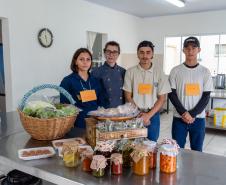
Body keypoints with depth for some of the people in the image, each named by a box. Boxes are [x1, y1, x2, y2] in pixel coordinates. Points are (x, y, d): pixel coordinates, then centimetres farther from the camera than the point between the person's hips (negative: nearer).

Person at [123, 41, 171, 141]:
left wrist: (148, 115, -11)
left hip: (153, 115, 0)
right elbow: (128, 97, 0)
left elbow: (162, 98, -2)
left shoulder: (159, 72, -1)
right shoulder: (130, 72, -1)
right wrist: (139, 114, -9)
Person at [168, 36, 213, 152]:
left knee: (197, 150, 11)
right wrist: (183, 113, -13)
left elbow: (206, 96, -1)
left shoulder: (205, 72, 2)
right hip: (179, 117, -1)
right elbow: (172, 94, -3)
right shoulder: (175, 71, 0)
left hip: (198, 118, 1)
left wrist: (192, 114, -12)